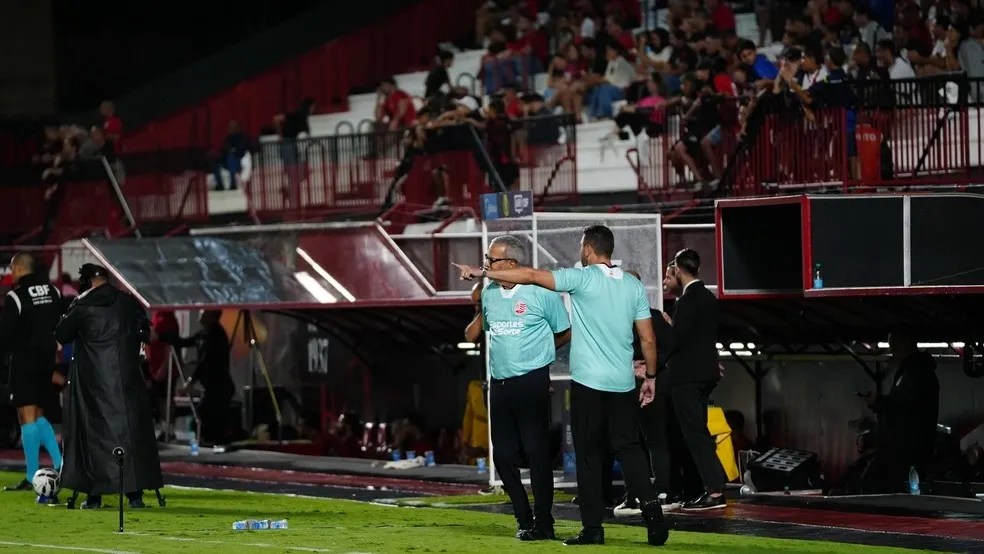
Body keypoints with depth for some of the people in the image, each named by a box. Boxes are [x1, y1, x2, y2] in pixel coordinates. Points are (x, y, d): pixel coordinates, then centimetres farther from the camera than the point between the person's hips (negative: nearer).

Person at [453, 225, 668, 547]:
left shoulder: (583, 278, -7)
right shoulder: (634, 286, 7)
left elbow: (531, 276, -11)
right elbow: (648, 339, 6)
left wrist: (482, 273, -6)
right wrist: (650, 376, 18)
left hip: (588, 382, -4)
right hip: (623, 384, 4)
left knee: (589, 455, 2)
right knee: (629, 448, 11)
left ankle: (593, 528, 1)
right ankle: (651, 508, -7)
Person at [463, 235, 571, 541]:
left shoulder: (541, 292, -8)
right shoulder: (488, 293, 10)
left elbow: (565, 333, 2)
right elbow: (472, 335, 21)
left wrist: (535, 350, 5)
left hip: (531, 383, -6)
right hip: (499, 385, 6)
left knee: (537, 453, -5)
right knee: (503, 456, 7)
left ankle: (543, 523, 1)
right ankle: (524, 519, 18)